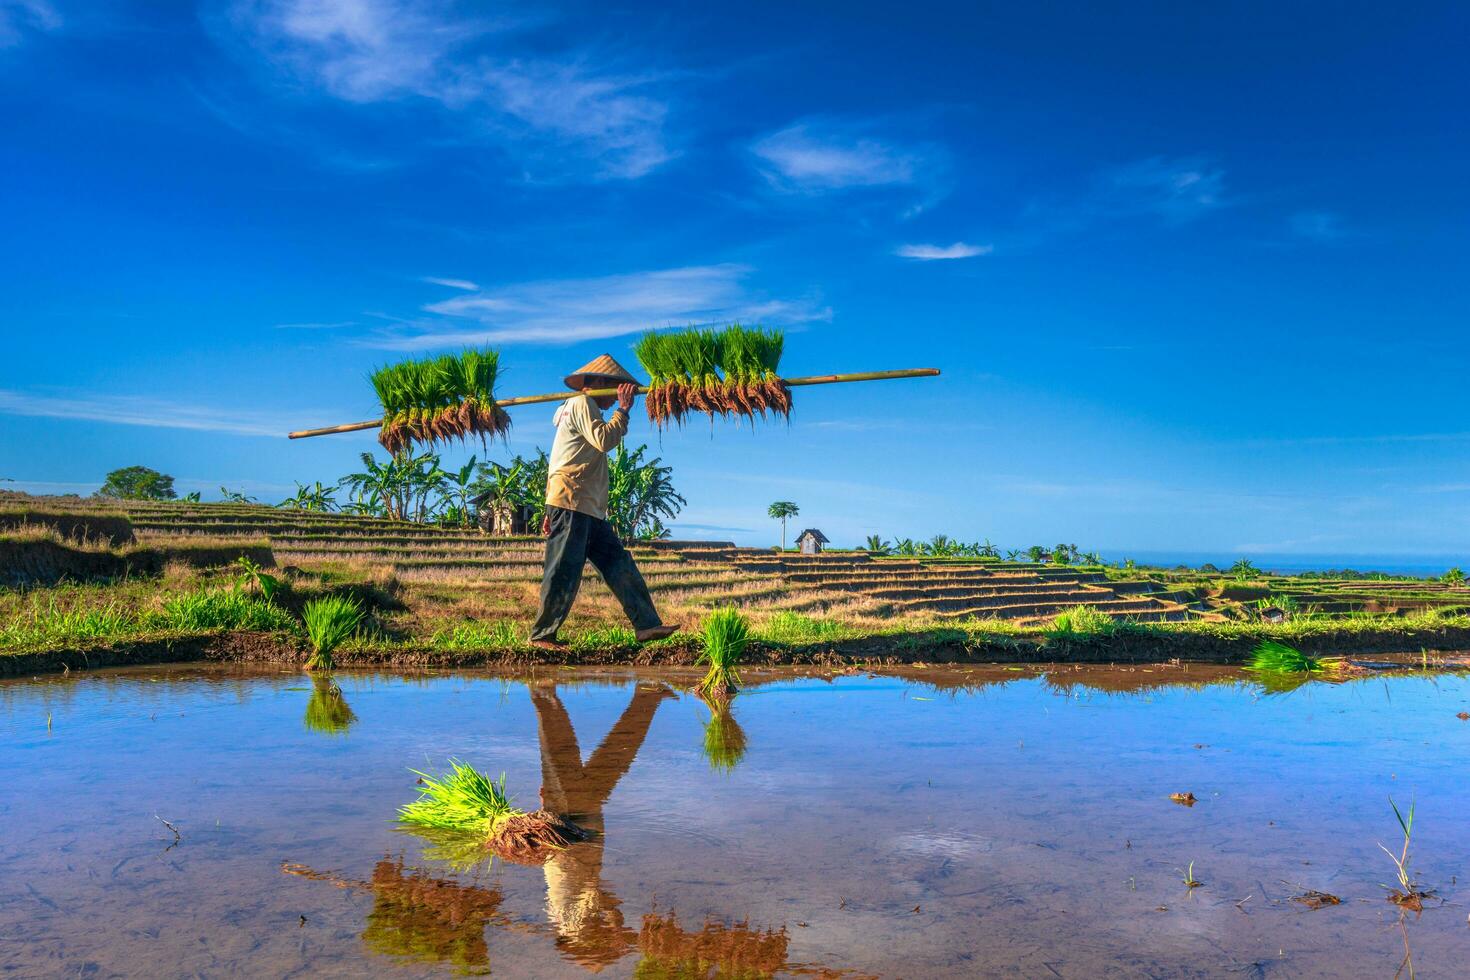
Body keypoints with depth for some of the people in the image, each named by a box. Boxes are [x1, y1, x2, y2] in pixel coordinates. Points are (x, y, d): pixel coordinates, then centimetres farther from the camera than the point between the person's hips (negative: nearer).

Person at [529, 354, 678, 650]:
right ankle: (541, 635, 2)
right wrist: (623, 409, -8)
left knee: (620, 565, 3)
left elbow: (558, 464, 25)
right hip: (572, 504, -10)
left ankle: (646, 625, 0)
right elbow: (604, 440, -21)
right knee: (564, 573, -7)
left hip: (589, 509, 10)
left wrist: (552, 511, 22)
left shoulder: (578, 408, 27)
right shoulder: (582, 403, -3)